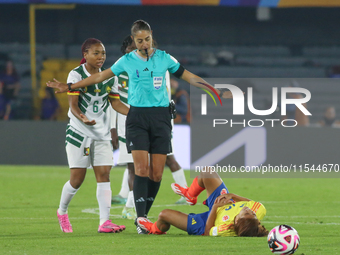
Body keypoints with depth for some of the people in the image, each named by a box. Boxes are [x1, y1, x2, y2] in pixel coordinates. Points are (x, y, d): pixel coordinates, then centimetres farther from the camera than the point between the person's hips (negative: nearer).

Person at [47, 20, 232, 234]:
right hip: (137, 116, -1)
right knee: (142, 168, -14)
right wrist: (69, 87, 16)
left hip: (161, 116, 1)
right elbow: (100, 76, 14)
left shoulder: (164, 58, 5)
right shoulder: (127, 61, 5)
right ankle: (141, 220, -14)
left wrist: (217, 91, 9)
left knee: (157, 173, -3)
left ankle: (144, 215, 13)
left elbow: (189, 77, 12)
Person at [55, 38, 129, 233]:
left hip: (102, 134, 4)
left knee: (104, 174, -8)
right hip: (79, 133, -4)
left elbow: (116, 103, 11)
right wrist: (82, 118, -34)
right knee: (77, 178, -4)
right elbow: (73, 105, -14)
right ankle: (62, 212, 22)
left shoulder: (108, 77, 7)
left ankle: (104, 221, -12)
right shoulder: (76, 75, -8)